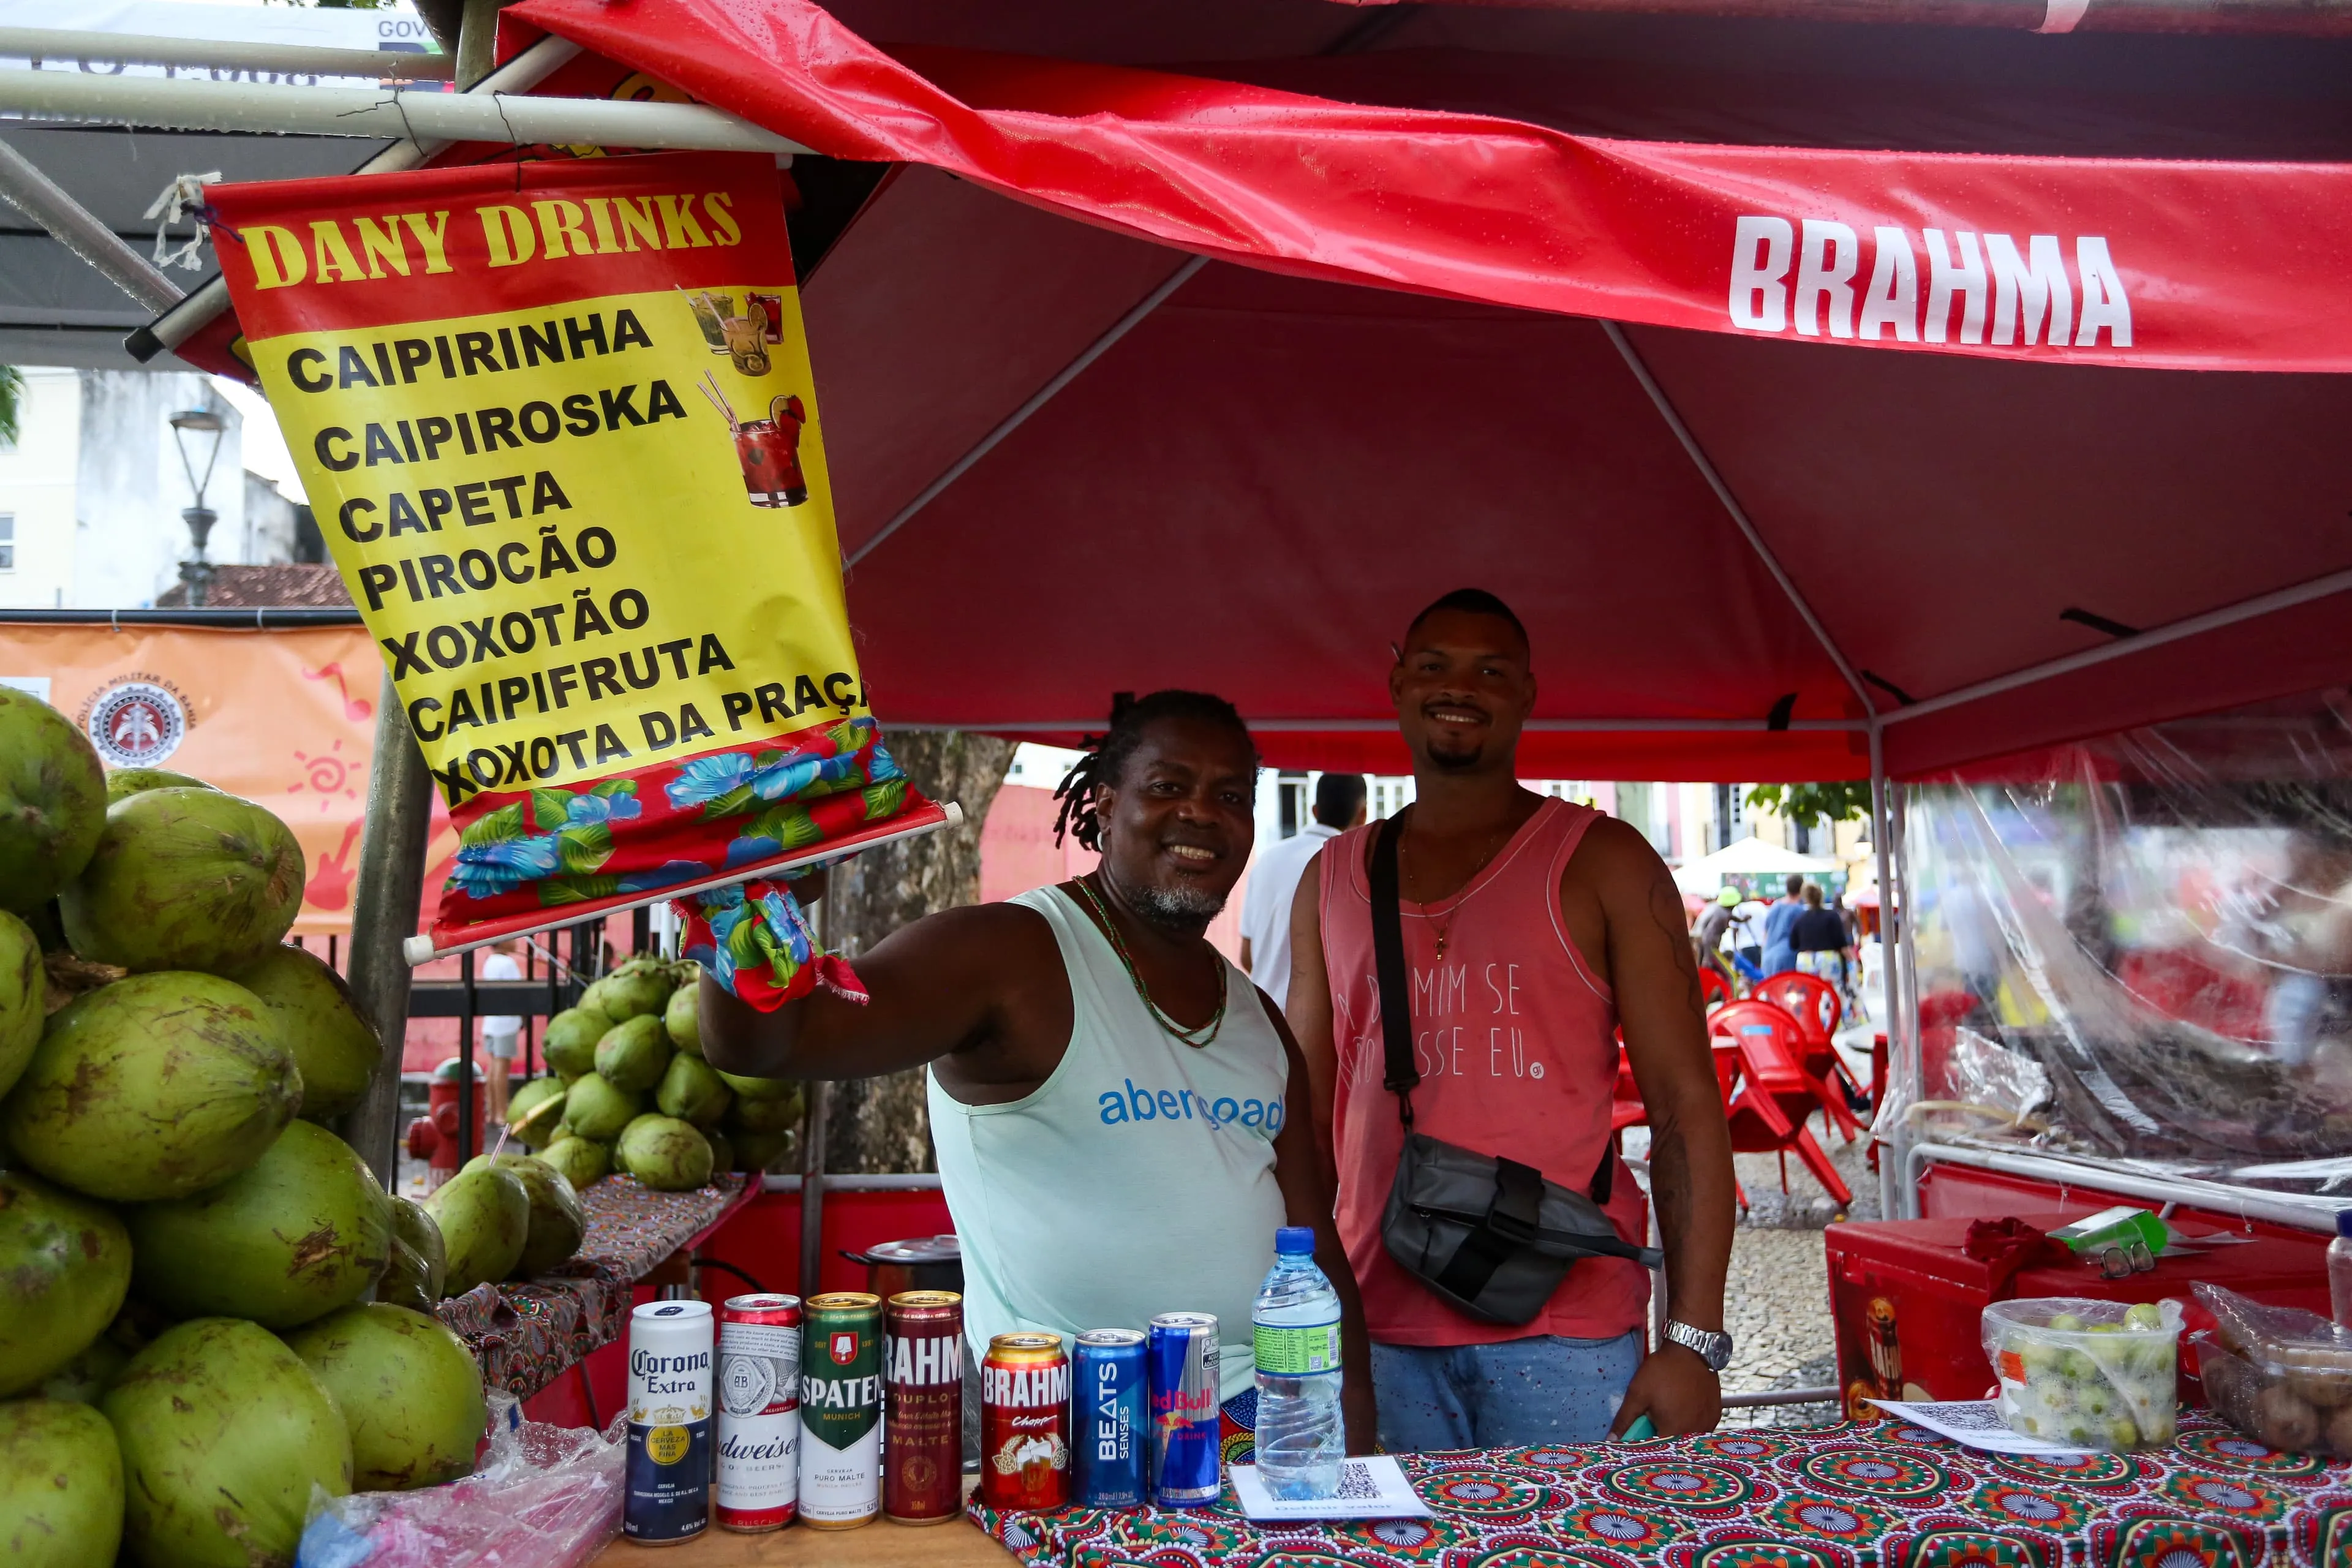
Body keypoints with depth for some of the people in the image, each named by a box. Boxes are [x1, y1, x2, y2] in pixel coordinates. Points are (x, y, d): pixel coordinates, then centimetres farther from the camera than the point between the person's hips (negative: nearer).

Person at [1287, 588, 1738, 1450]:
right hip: (1377, 1331, 3)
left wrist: (1694, 1339, -10)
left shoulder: (1601, 862, 1)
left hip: (1564, 1334, -2)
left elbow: (1686, 1104, -3)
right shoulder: (1331, 879, 11)